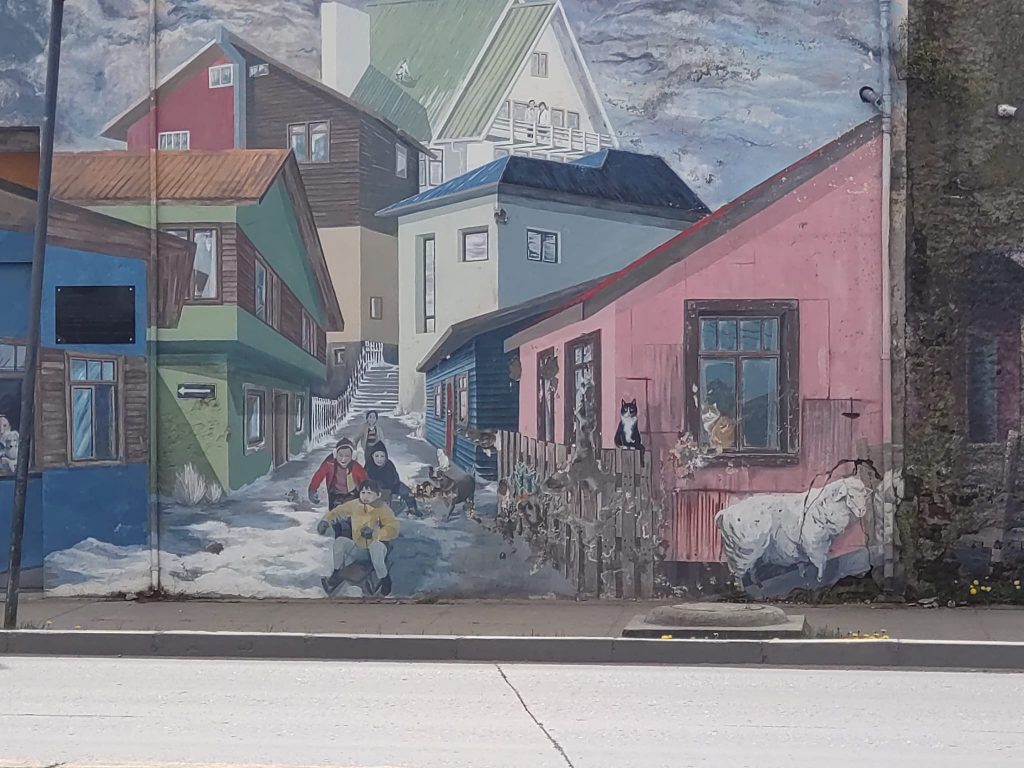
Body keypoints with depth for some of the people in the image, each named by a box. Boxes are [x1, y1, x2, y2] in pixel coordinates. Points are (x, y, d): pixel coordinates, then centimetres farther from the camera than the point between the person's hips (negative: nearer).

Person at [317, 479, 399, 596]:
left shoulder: (383, 509, -13)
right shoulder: (353, 505, -2)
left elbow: (393, 529, -21)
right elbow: (337, 512, 15)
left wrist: (374, 533, -33)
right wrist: (326, 520, -2)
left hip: (376, 548, -4)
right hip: (357, 549, 4)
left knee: (376, 546, -38)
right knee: (340, 541, -21)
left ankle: (384, 580, -18)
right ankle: (337, 574, -1)